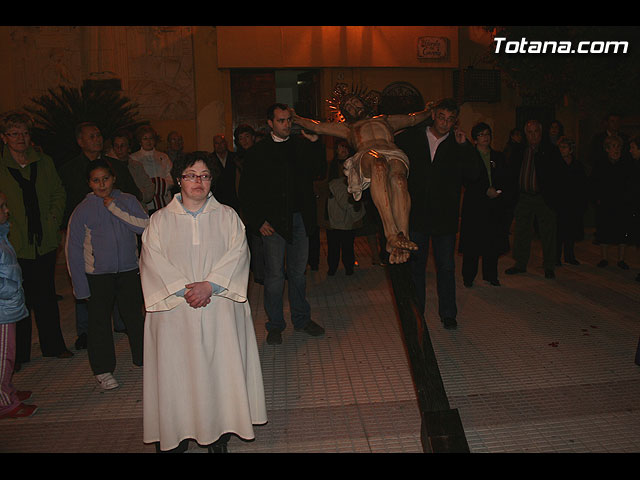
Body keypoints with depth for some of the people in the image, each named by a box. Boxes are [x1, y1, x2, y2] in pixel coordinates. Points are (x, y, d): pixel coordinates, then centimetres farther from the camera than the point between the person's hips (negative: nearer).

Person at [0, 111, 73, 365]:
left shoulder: (44, 162, 7)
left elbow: (59, 194, 12)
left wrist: (53, 220, 0)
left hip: (45, 242, 3)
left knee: (47, 298, 12)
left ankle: (53, 346, 25)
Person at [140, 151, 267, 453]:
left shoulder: (227, 216, 7)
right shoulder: (160, 220, 6)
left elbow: (238, 253, -3)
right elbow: (153, 262, -3)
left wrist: (209, 285, -16)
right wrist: (184, 290, -15)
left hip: (220, 308, 0)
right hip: (175, 311, 0)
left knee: (220, 368, 2)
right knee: (177, 369, 3)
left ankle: (218, 434, 16)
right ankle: (178, 433, 18)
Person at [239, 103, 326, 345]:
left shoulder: (302, 144, 8)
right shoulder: (257, 152, 0)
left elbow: (316, 171, -2)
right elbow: (247, 191, -1)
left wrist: (315, 143, -11)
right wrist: (258, 222, -8)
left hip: (300, 219, 3)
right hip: (273, 222, -3)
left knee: (298, 272, 14)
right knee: (274, 275, 2)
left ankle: (301, 319, 27)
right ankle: (275, 325, 16)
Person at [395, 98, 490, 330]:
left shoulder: (459, 144, 2)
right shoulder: (411, 137, 1)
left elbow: (475, 176, -5)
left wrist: (465, 146, -13)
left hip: (445, 217, 0)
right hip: (416, 215, 0)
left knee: (446, 267, 9)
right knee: (415, 265, 9)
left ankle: (448, 314, 24)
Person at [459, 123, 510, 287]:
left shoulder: (498, 156, 14)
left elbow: (507, 181, 13)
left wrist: (500, 192, -6)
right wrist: (485, 192, -15)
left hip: (495, 205, 4)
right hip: (474, 204, -4)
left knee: (493, 242, 6)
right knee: (473, 242, -3)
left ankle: (491, 275, 19)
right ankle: (468, 277, 10)